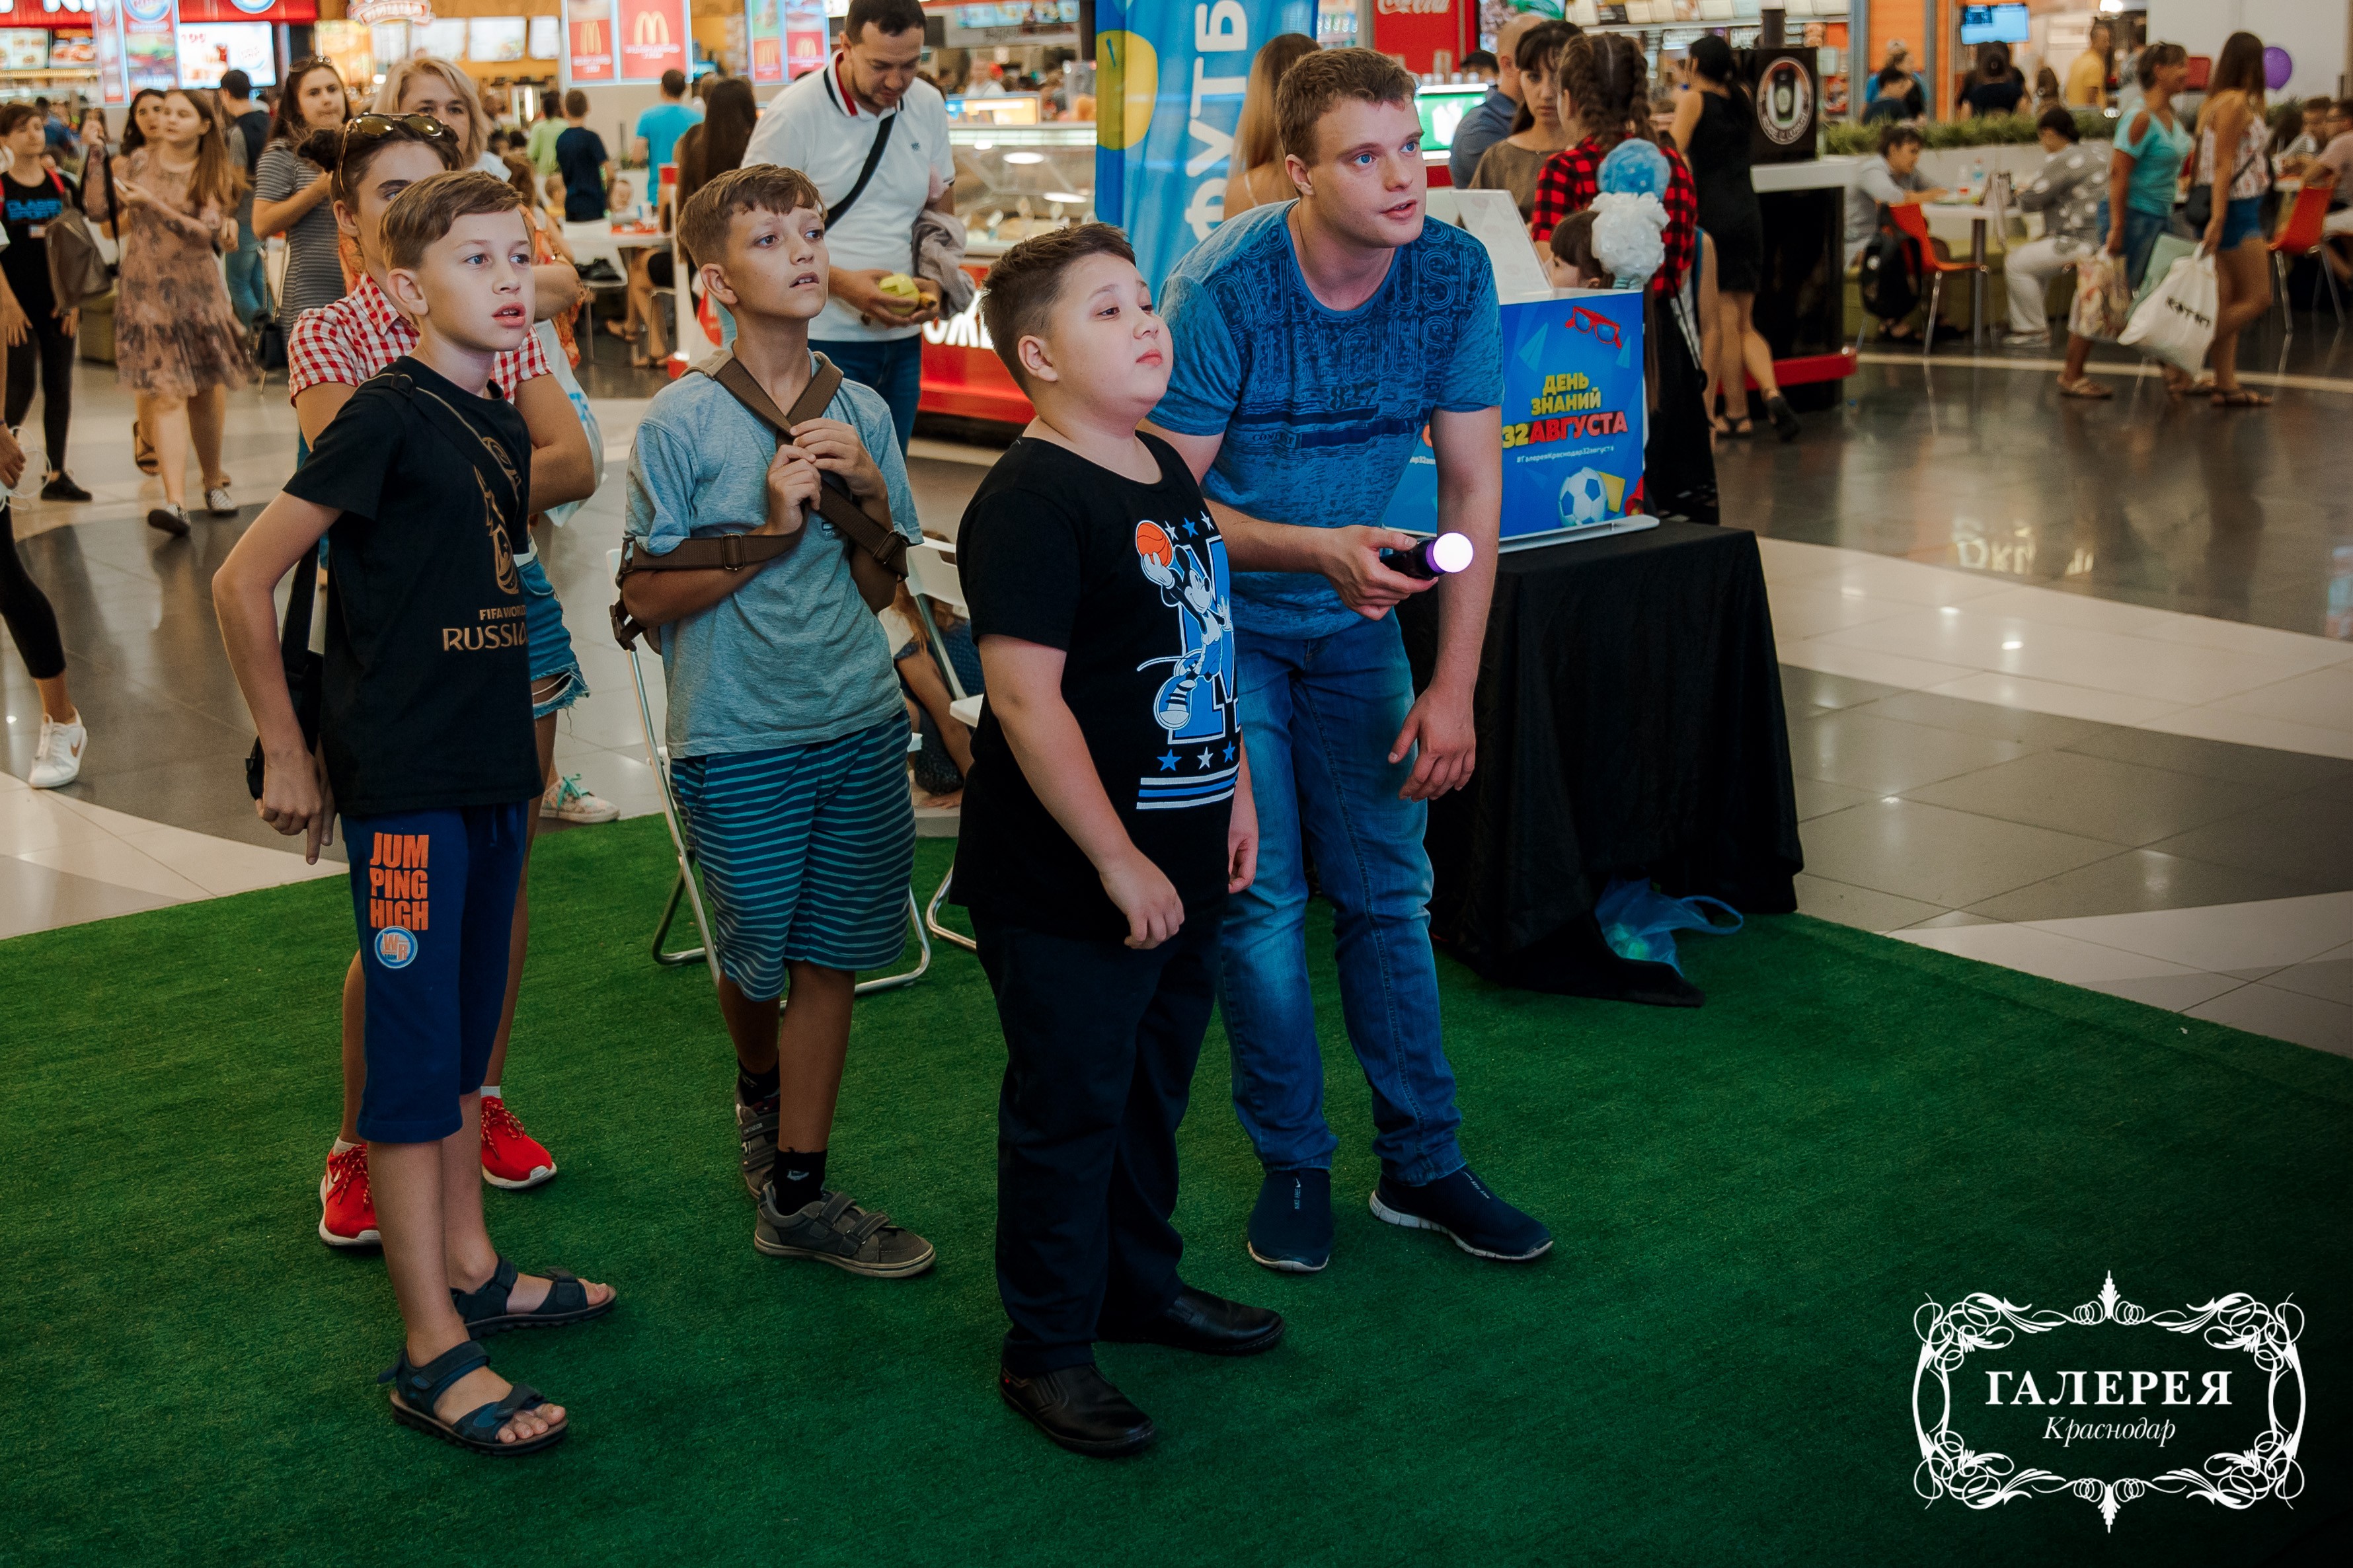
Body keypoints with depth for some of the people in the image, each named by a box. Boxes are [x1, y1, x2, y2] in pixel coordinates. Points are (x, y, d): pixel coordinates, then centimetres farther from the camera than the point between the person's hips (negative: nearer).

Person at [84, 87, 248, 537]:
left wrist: (152, 203, -20)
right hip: (146, 293, -1)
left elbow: (205, 232, -12)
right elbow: (99, 210, 0)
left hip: (198, 292, 1)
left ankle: (214, 481, 30)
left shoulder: (216, 174, 1)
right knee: (166, 394, -11)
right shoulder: (141, 162, 4)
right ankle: (176, 502, -20)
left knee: (205, 391, 9)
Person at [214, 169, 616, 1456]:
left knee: (465, 1029, 18)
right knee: (414, 1049, -2)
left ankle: (468, 1265, 32)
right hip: (401, 783, -8)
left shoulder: (499, 424, 9)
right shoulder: (387, 417, -14)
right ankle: (432, 1351, 4)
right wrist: (286, 753, -10)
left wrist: (515, 749, 17)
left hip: (489, 771, 8)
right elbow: (243, 581, -14)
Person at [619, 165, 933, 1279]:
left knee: (830, 957, 4)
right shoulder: (681, 420, -10)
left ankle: (797, 1192, 13)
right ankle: (760, 1091, 44)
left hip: (859, 725, 3)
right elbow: (649, 596, -11)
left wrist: (870, 495, -9)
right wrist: (773, 527, -19)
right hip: (737, 736, -3)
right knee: (754, 962, 13)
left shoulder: (861, 411, 3)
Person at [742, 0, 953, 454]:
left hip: (902, 337, 5)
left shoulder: (928, 106, 6)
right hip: (823, 342, -5)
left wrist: (935, 281, -3)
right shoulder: (795, 113, -11)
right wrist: (842, 284, -21)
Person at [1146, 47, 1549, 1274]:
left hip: (1354, 614, 4)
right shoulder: (1224, 288, -24)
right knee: (1259, 894, -2)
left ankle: (1421, 1165, 19)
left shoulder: (1454, 275, -12)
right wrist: (1316, 551, -34)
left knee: (1389, 888, 7)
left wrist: (1454, 685, -12)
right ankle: (1292, 1164, 15)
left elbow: (1472, 484, -8)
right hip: (1219, 616, -4)